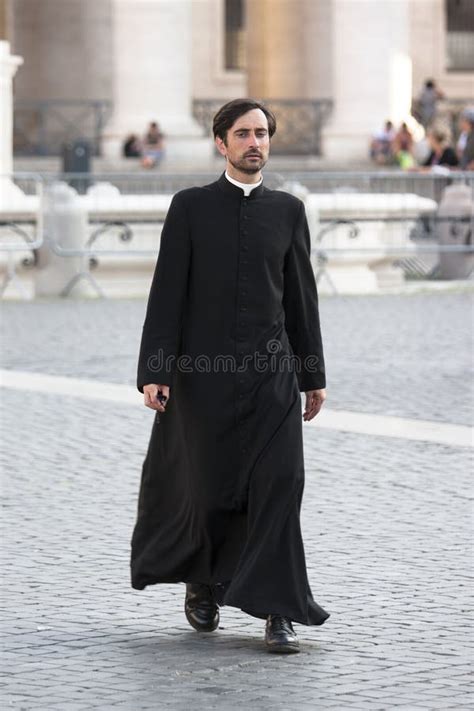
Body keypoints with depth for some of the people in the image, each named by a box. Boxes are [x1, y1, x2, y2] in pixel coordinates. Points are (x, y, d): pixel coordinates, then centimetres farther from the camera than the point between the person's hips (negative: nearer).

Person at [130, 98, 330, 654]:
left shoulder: (288, 210, 8)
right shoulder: (190, 207, 2)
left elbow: (301, 296, 12)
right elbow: (167, 293, -2)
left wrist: (313, 376, 12)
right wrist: (154, 372, -9)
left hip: (272, 369, 1)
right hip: (205, 373, -1)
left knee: (278, 486, -9)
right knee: (208, 488, 5)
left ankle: (277, 613, -8)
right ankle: (201, 581, 33)